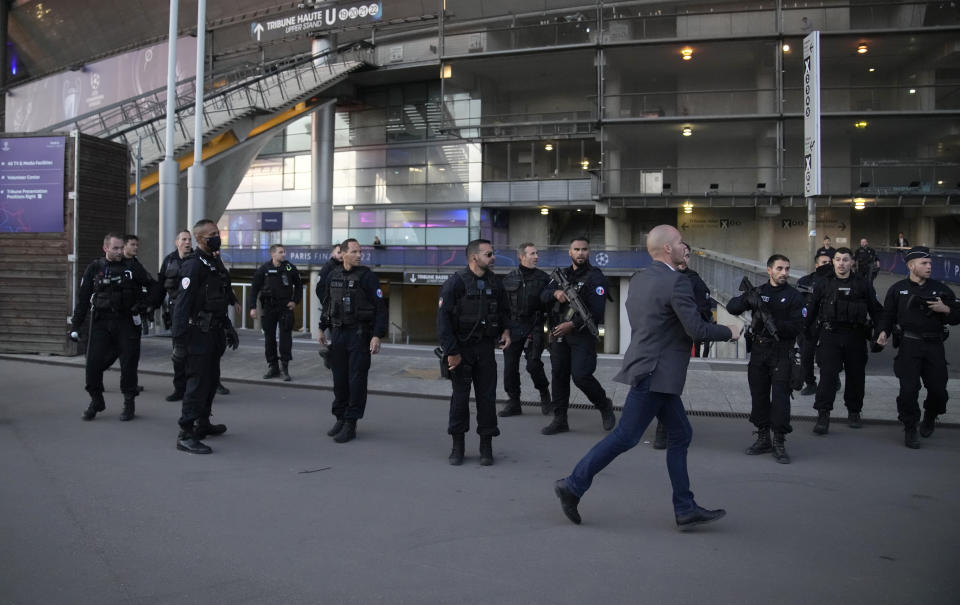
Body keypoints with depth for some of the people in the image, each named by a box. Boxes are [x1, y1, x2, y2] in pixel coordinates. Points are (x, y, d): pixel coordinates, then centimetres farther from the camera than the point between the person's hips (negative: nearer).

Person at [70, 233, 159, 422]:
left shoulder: (132, 267, 1)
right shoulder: (94, 268, 4)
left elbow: (154, 287, 10)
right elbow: (83, 298, 6)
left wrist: (143, 305, -6)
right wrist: (75, 325, 2)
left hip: (126, 322, -1)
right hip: (101, 322, 1)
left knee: (128, 363, 2)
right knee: (93, 363, -2)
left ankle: (129, 404, 15)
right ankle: (96, 400, 18)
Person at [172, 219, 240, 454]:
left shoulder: (215, 263, 14)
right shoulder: (193, 266, -15)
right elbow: (182, 305, -20)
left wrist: (229, 329, 22)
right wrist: (179, 339, -23)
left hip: (214, 333, 9)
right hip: (199, 335, -9)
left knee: (211, 379, 18)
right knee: (198, 382, -9)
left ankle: (203, 424, 32)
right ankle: (185, 435, -4)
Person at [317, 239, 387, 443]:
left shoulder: (367, 277, -8)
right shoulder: (333, 276, 7)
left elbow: (380, 308, -10)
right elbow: (327, 304, 19)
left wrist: (378, 336, -17)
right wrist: (322, 329, 17)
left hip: (359, 334, -5)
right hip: (338, 334, 5)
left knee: (356, 380, -2)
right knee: (339, 378, 11)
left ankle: (351, 424, 5)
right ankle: (340, 417, 24)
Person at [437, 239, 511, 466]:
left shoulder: (494, 282, 5)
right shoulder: (456, 282, -11)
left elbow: (503, 310, 21)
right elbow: (443, 318, -13)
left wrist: (505, 330, 2)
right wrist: (451, 351, -15)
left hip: (485, 347, 4)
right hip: (461, 348, -4)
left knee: (487, 396, 4)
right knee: (460, 396, 5)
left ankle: (486, 446, 15)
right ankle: (458, 445, 17)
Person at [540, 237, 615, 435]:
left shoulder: (595, 277, -7)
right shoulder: (562, 274, 15)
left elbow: (596, 310, -15)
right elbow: (543, 295, 7)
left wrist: (573, 325, -22)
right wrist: (556, 292, -15)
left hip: (583, 334, -6)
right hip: (559, 333, 6)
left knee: (581, 376, -14)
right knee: (558, 375, 8)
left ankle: (605, 406, 13)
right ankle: (560, 420, 19)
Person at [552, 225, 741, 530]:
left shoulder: (639, 279, 9)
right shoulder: (677, 282, -17)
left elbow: (633, 316, 20)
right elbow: (696, 329, -19)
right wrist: (729, 332, -3)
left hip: (653, 370, 10)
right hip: (656, 372, -10)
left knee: (680, 435, 12)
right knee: (626, 436, -3)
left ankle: (686, 510, 16)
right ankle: (574, 485, 5)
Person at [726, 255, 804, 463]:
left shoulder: (794, 296, 3)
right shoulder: (758, 292, 12)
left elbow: (797, 327, -5)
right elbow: (731, 307, 0)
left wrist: (777, 325, -21)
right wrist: (747, 300, -19)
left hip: (782, 354, -3)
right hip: (758, 352, 3)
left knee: (780, 397, -8)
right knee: (759, 396, 8)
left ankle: (779, 443, -1)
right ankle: (763, 439, 19)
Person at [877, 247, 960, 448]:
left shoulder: (940, 289, 9)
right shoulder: (898, 289, 5)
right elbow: (888, 315, 8)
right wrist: (884, 332, -9)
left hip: (934, 346, 2)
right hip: (909, 345, -2)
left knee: (938, 389, 2)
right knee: (909, 389, -7)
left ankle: (930, 418, 33)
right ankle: (910, 429, 9)